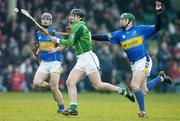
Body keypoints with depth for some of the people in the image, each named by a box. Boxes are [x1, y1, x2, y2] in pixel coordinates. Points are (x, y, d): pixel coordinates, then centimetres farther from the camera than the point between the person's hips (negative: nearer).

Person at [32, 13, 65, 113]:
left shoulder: (54, 32, -6)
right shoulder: (38, 34, 10)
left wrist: (55, 49, -19)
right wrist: (36, 52, 6)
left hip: (55, 63, -5)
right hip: (43, 62, 5)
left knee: (54, 88, -8)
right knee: (37, 83, -16)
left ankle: (61, 107, 10)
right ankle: (50, 86, 14)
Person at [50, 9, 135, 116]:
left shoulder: (78, 26, -9)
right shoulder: (81, 26, 20)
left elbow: (71, 42, -14)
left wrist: (58, 41, 0)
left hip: (88, 58, -10)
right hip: (81, 60, 10)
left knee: (98, 85, -9)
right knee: (70, 82, -4)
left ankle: (123, 91, 4)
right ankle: (73, 108, -9)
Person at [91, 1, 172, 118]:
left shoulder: (140, 29, -1)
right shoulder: (119, 34, 10)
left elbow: (157, 28, -4)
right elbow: (105, 37, 7)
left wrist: (159, 13, -15)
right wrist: (89, 36, -2)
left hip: (144, 61, -6)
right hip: (134, 64, 6)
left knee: (134, 85, -19)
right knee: (144, 90, 7)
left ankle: (143, 111, -8)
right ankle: (161, 78, 33)